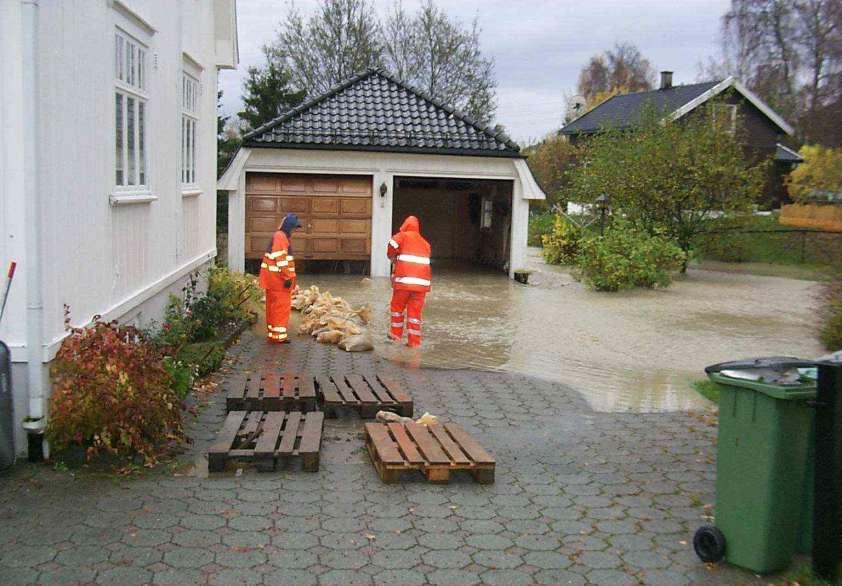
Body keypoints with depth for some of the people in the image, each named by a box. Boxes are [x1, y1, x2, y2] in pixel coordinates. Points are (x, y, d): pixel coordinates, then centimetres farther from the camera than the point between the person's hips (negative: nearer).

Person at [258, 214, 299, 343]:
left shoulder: (282, 236, 18)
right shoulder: (280, 237, -14)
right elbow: (280, 259, -21)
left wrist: (289, 276, 22)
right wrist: (287, 277, -21)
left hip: (275, 278, 10)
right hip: (279, 278, -10)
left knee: (274, 306, 14)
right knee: (281, 306, -7)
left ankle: (273, 333, 21)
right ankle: (278, 335, -4)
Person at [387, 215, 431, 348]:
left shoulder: (403, 236, 4)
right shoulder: (425, 243, 18)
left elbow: (392, 245, -12)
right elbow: (426, 261, 17)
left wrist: (393, 258, 7)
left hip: (404, 281, -4)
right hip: (422, 282, 4)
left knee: (397, 307, 16)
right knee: (415, 311, 7)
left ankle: (396, 334, 24)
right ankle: (414, 341, 6)